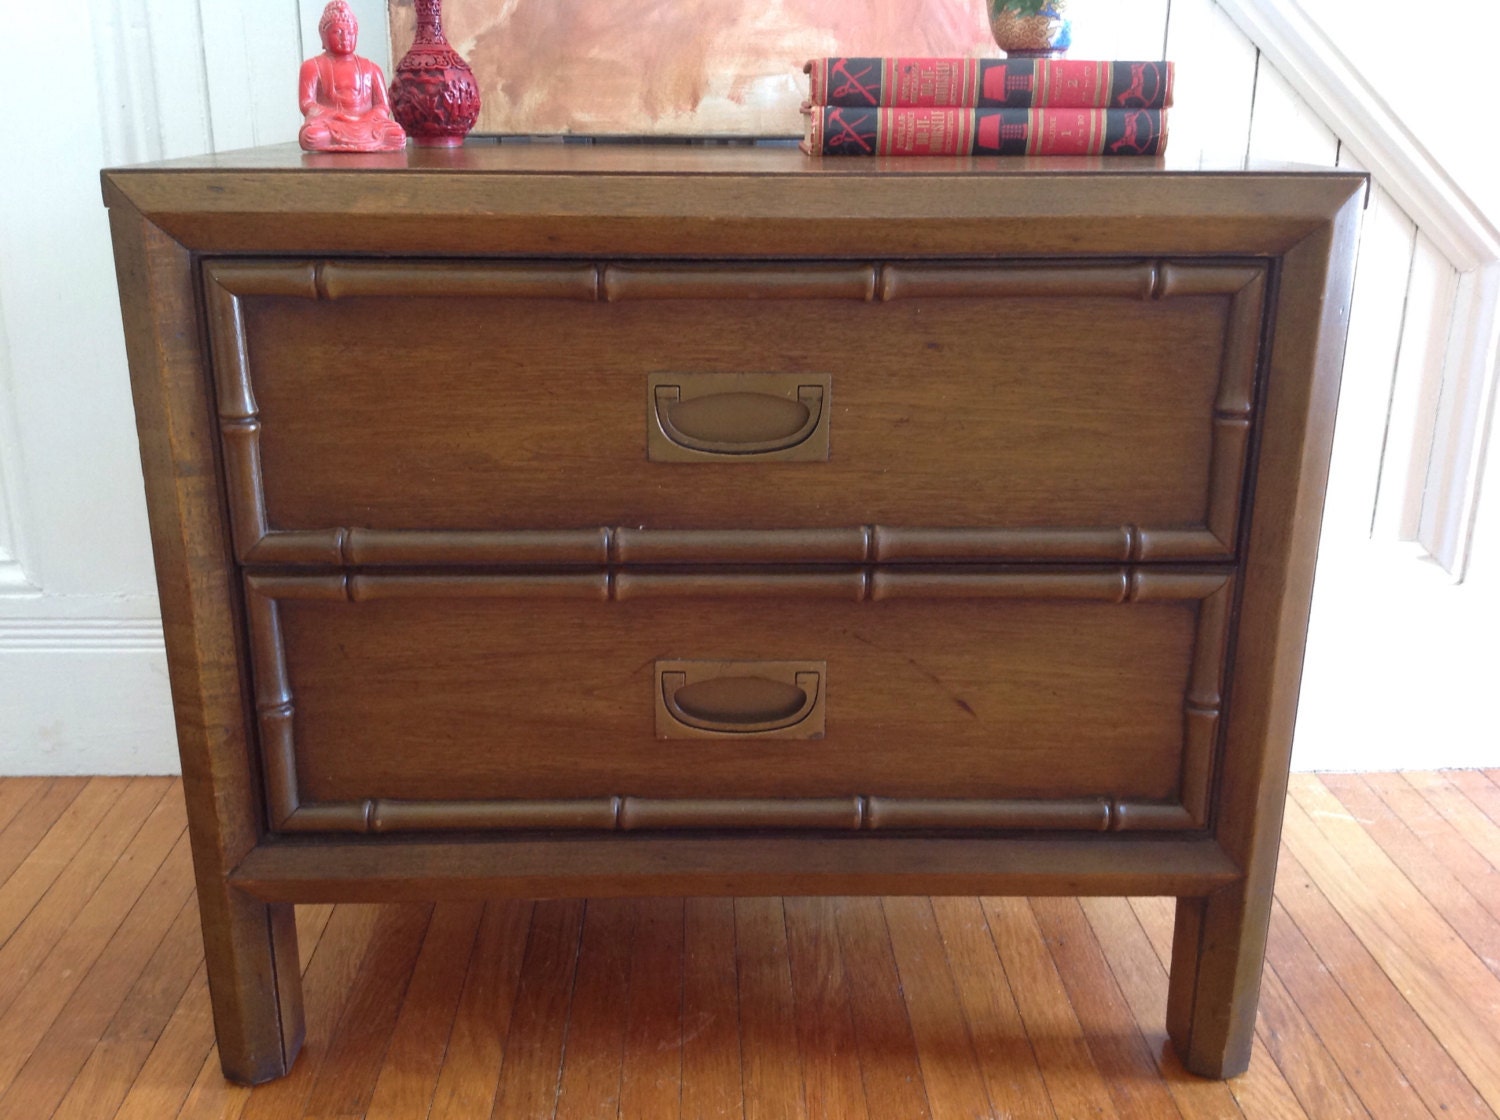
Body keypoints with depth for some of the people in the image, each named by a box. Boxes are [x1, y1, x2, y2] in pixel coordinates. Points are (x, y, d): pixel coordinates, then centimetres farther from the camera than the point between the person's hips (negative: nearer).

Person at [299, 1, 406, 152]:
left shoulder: (371, 68, 22)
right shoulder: (313, 66, 14)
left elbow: (383, 106, 12)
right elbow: (307, 105, 3)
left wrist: (364, 121, -10)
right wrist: (337, 117, -15)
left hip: (367, 123, 2)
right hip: (329, 124, -2)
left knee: (397, 135, -32)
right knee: (311, 136, -40)